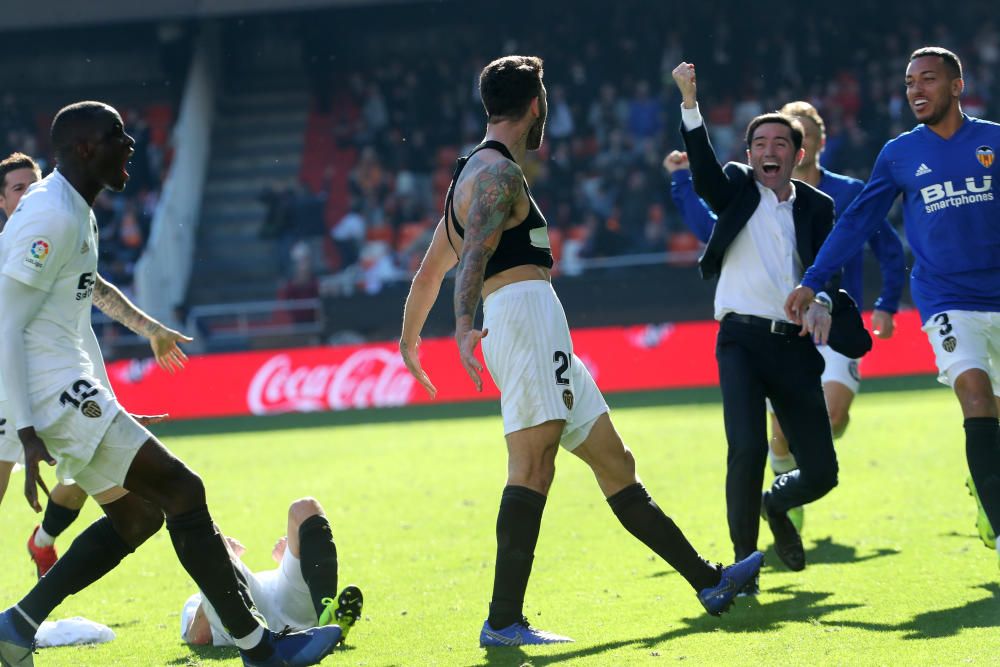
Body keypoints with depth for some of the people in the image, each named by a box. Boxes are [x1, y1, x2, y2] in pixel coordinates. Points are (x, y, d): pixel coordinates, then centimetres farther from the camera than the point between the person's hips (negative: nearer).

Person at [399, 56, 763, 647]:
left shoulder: (474, 173, 25)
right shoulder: (498, 171, -6)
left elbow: (431, 268, 32)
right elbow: (474, 255, -23)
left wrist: (411, 339, 42)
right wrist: (465, 326, -37)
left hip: (541, 340, 11)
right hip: (526, 314, -11)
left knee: (614, 461, 12)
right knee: (533, 467, -19)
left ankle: (707, 581, 18)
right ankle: (504, 621, -27)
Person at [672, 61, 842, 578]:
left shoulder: (817, 206, 13)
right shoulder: (736, 189, 9)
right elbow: (704, 169, -10)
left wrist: (821, 304, -19)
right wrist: (689, 104, -23)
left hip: (796, 346, 2)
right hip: (743, 340, -2)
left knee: (821, 472, 0)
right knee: (747, 449, -21)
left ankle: (775, 505, 35)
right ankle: (743, 558, -1)